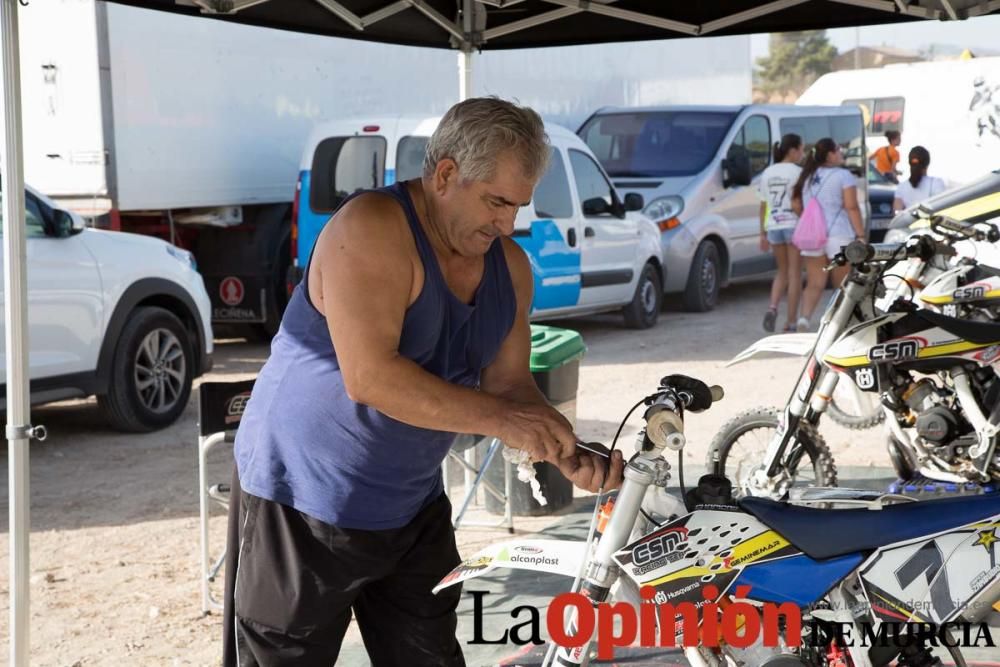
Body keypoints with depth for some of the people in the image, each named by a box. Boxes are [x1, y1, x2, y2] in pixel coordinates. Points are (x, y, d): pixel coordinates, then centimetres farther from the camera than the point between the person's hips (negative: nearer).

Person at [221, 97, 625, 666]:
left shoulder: (510, 265, 2)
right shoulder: (373, 229, -22)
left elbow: (509, 382, 5)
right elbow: (369, 377, -31)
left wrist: (568, 456, -13)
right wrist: (501, 419, -29)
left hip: (413, 505, 7)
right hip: (303, 507, -7)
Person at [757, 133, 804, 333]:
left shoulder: (767, 173, 9)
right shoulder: (797, 172, -8)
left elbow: (763, 206, 10)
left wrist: (763, 234, 14)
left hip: (774, 227, 5)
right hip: (794, 225, -5)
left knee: (782, 272, 18)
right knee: (794, 273, 3)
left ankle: (773, 307, -6)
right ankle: (791, 322, 3)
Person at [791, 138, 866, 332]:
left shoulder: (807, 177, 11)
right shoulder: (843, 176, -6)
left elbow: (796, 205, 11)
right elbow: (851, 207, -12)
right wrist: (861, 235, -11)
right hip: (838, 236, -4)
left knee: (814, 284, 4)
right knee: (843, 285, 9)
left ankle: (805, 317, -17)